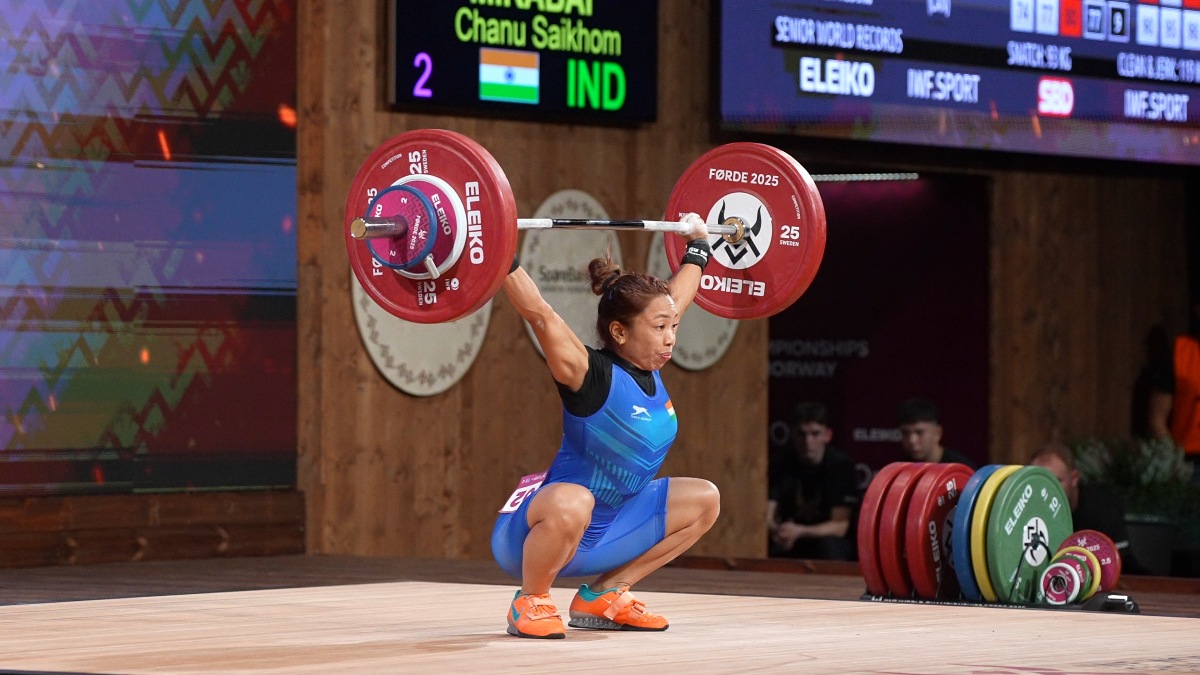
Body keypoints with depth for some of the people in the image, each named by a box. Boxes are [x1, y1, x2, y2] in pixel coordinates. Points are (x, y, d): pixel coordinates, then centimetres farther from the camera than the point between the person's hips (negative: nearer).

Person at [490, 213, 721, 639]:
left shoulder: (649, 371, 2)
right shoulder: (594, 377, -20)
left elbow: (676, 299, 17)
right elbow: (539, 315, -32)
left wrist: (698, 245, 26)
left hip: (601, 535, 9)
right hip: (533, 537, -9)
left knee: (704, 500, 11)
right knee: (571, 501, -43)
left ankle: (602, 595, 10)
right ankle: (530, 604, -14)